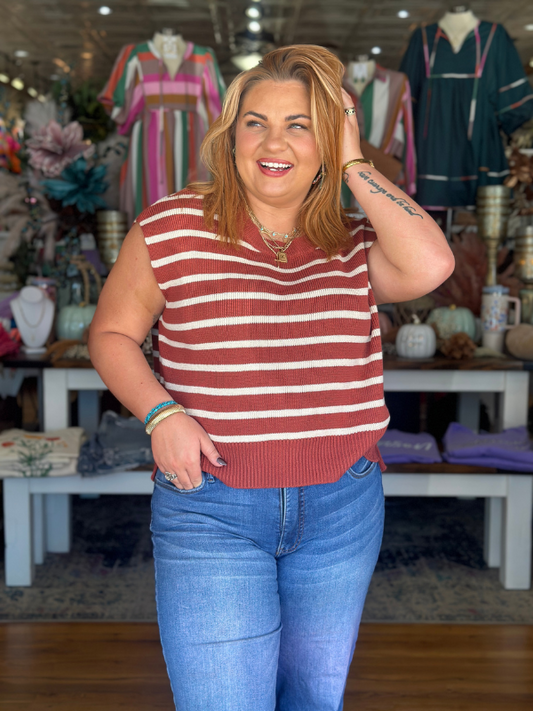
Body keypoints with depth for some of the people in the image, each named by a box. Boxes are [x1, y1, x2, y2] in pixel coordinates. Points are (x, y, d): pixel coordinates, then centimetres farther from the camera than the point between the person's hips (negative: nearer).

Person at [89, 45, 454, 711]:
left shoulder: (354, 244, 4)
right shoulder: (171, 226, -4)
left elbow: (430, 265, -16)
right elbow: (111, 334, 3)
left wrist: (354, 164, -9)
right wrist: (161, 414, -14)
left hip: (343, 507, 3)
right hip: (210, 507, -3)